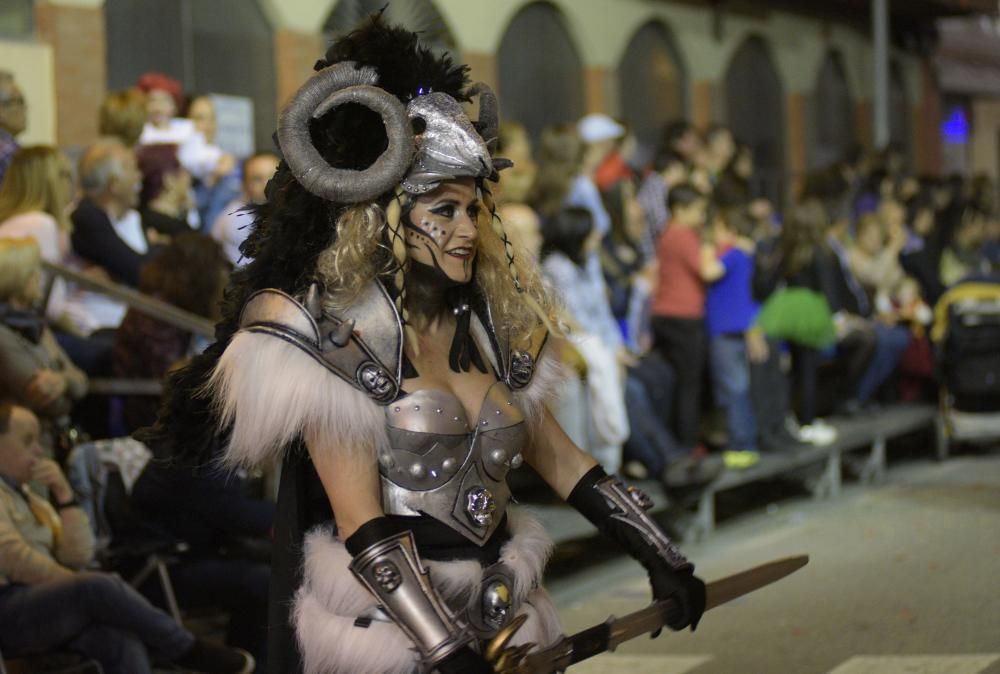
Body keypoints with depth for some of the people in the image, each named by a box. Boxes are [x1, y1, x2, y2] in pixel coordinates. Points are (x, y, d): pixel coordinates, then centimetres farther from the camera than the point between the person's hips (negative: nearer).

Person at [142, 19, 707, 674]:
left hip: (498, 621, 6)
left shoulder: (491, 326, 6)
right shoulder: (335, 337, -12)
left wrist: (661, 558, 13)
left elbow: (562, 461, 15)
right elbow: (364, 530, -17)